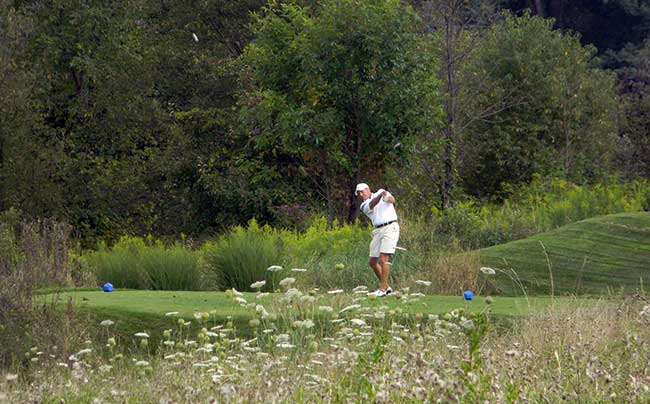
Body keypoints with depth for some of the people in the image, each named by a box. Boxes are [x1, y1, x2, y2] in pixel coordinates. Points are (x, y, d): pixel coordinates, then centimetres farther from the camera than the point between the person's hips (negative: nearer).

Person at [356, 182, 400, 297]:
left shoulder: (381, 192, 8)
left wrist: (387, 196, -36)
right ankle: (386, 287, 20)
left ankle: (383, 289, -14)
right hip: (378, 231, 6)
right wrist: (380, 195, -30)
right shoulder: (364, 206, 14)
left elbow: (392, 200, -12)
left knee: (383, 259, -15)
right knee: (372, 262, 7)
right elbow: (372, 204, -11)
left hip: (390, 227, -6)